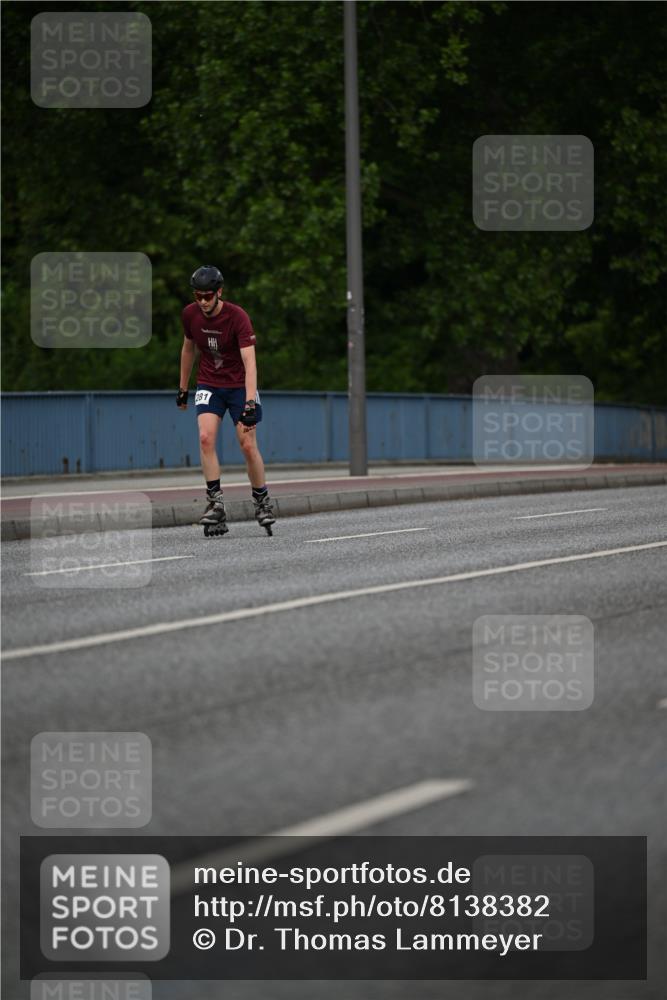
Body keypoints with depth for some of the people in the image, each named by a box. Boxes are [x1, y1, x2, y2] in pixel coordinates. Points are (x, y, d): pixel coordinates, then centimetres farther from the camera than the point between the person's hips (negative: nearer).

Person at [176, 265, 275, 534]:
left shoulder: (238, 317, -22)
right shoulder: (190, 314, -7)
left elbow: (249, 362, -29)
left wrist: (250, 402, -38)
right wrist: (183, 388, 16)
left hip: (239, 385, -3)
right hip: (209, 385, 3)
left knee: (248, 446, -5)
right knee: (205, 437, -18)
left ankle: (262, 502, 15)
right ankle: (215, 503, -16)